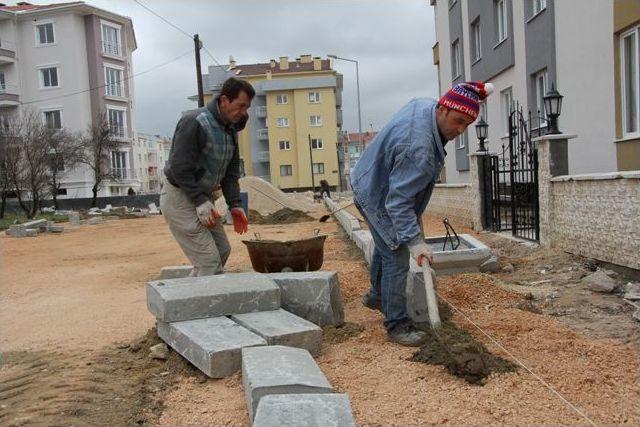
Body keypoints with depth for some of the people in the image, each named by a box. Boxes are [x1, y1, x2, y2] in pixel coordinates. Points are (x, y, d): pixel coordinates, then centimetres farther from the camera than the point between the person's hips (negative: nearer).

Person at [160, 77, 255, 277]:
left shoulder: (231, 129, 8)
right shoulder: (194, 122, -20)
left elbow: (231, 171, 10)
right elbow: (180, 168, -23)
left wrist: (234, 204, -1)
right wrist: (200, 202, -23)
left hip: (203, 198, 9)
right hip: (179, 197, -9)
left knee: (222, 251, 12)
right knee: (209, 260, -13)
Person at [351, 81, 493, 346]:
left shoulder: (425, 104, -11)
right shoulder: (418, 148, -40)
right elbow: (398, 201, -39)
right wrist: (414, 241, -42)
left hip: (372, 183, 11)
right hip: (378, 198, -11)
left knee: (386, 244, 28)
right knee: (396, 259, -10)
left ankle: (377, 296, 50)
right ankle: (397, 325, 2)